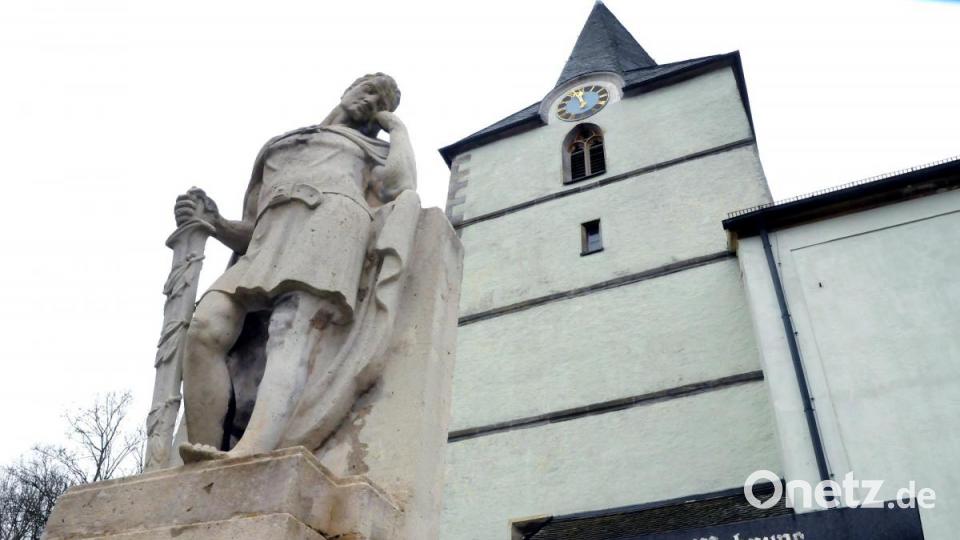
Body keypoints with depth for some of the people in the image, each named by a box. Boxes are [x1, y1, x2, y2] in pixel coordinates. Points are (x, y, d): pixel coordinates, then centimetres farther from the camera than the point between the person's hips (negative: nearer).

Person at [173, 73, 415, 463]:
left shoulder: (379, 153, 31)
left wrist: (398, 127, 19)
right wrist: (214, 223, 9)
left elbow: (401, 189, 4)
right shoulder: (276, 147, 40)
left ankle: (247, 455, -53)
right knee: (205, 327, -24)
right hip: (268, 242, 4)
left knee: (292, 336, -31)